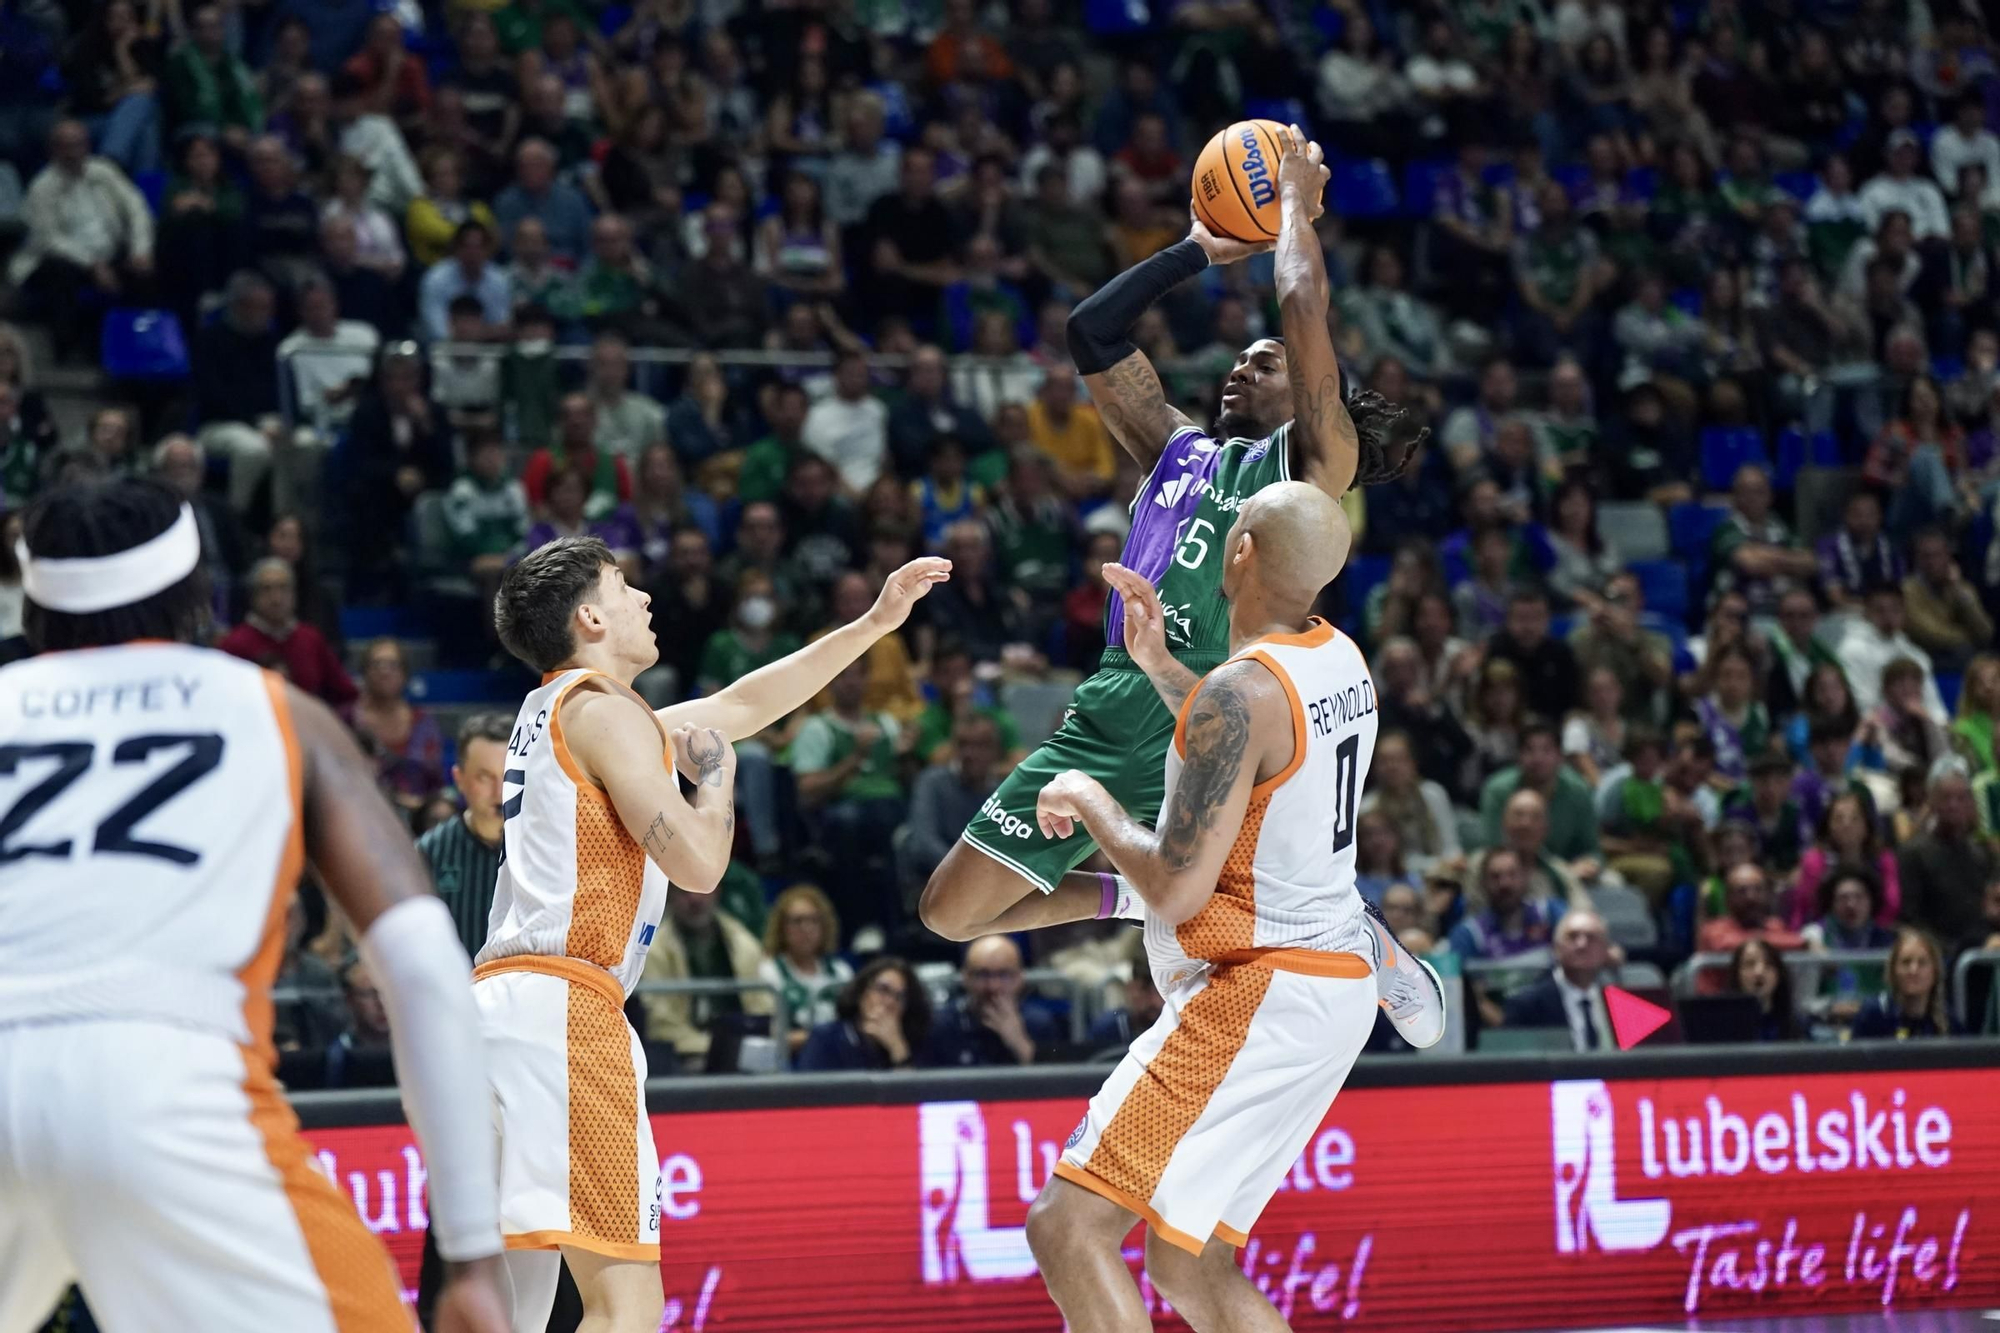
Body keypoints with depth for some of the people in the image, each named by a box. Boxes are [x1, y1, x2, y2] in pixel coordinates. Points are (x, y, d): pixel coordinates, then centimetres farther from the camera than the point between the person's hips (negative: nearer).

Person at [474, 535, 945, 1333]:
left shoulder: (558, 712, 24)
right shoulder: (602, 711, -4)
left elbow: (744, 704, 32)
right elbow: (698, 862, -12)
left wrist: (875, 624, 34)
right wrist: (714, 764, 7)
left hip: (501, 1000, 10)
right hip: (562, 1009, -10)